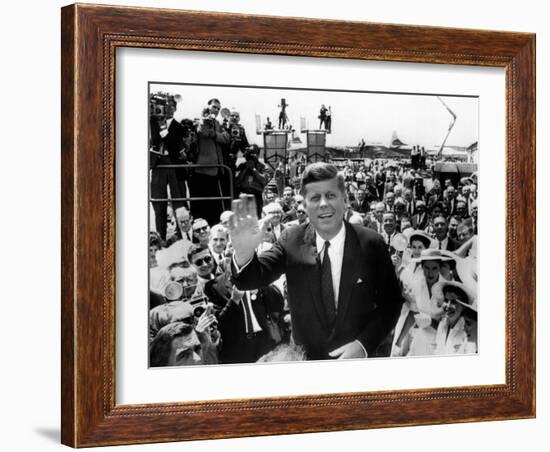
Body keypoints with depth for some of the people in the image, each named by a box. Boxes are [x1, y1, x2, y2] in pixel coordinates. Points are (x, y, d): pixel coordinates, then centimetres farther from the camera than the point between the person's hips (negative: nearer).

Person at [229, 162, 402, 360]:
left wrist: (363, 344, -20)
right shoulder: (291, 240, -9)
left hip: (357, 359, -2)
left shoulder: (371, 244, -13)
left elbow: (391, 302, -8)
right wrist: (243, 253, -42)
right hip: (305, 357, 2)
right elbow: (253, 278, -20)